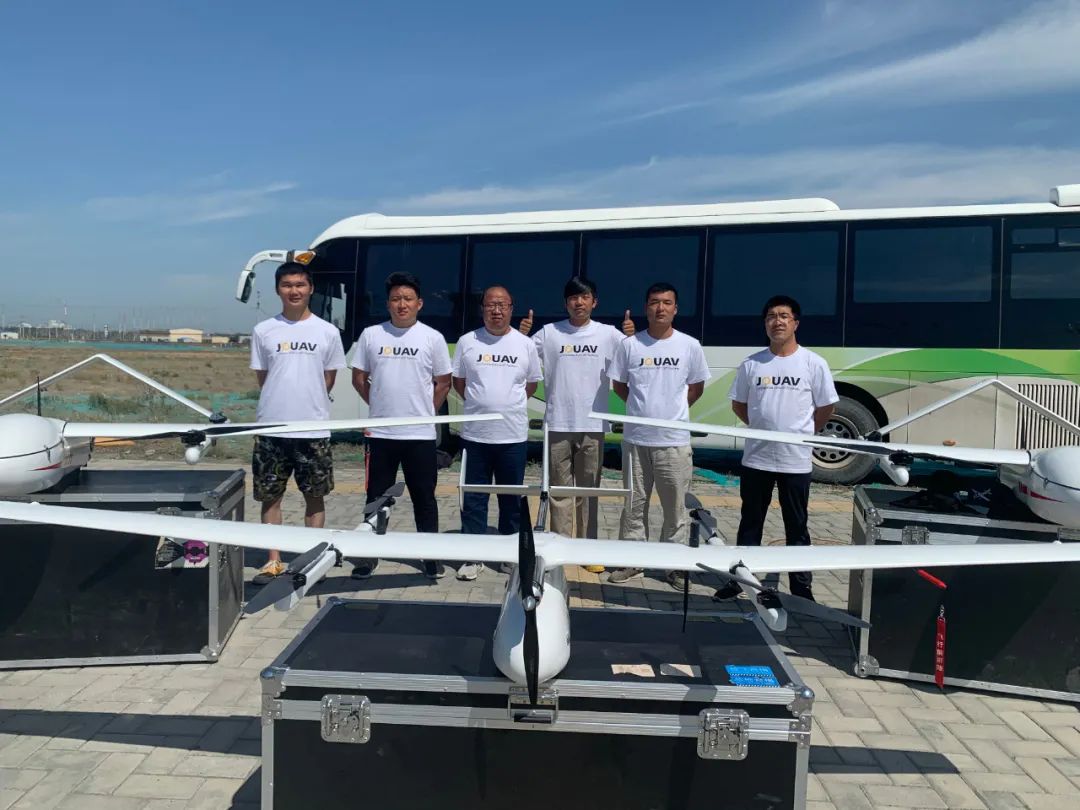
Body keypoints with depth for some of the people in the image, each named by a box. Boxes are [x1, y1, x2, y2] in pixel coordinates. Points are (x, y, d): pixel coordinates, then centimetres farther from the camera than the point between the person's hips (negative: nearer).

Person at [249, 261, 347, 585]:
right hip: (271, 429, 1)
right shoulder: (263, 331, 3)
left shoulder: (328, 332, 1)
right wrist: (281, 404, 6)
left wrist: (308, 404, 7)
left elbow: (328, 379, 9)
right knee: (270, 496, 7)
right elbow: (262, 378, 9)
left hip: (314, 429, -1)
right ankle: (273, 562, 18)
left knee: (315, 496, 8)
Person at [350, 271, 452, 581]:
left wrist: (424, 412, 4)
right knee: (376, 496, 10)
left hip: (421, 434, -1)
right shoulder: (371, 335, 2)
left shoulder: (432, 338, -1)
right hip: (380, 433, 1)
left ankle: (431, 555, 20)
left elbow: (442, 383, 5)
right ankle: (370, 555, 23)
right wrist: (381, 405, 8)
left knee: (424, 497, 8)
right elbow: (359, 379, 9)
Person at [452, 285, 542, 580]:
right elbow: (458, 382, 10)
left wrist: (509, 405, 9)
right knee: (473, 498, 5)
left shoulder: (525, 344, 2)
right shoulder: (467, 341, 1)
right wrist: (480, 405, 8)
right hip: (475, 434, 0)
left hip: (513, 435, 1)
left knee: (512, 498, 11)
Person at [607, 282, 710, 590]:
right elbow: (618, 385, 9)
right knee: (634, 504, 11)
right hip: (636, 439, 1)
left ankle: (676, 565, 18)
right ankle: (632, 561, 23)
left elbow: (697, 387, 11)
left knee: (675, 507, 6)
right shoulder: (630, 345, -1)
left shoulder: (690, 346, -1)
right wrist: (645, 406, 6)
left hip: (674, 440, -1)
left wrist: (674, 409, 7)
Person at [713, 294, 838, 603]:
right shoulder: (751, 364, 1)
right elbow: (738, 405, 12)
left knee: (796, 527, 10)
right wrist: (764, 427, 7)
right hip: (756, 458, 2)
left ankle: (801, 588, 22)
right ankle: (737, 581, 24)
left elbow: (826, 407, 3)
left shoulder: (813, 363, -5)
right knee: (750, 523, 14)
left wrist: (801, 432, 6)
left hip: (796, 461, -2)